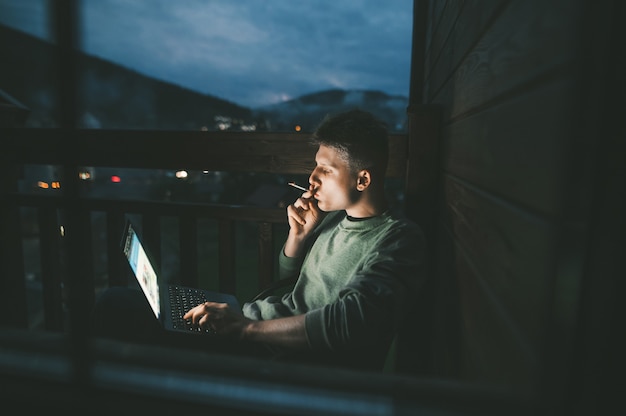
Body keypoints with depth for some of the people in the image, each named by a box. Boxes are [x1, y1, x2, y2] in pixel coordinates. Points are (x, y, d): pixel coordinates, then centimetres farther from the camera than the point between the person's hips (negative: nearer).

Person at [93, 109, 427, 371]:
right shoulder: (334, 215, 9)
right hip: (269, 323, 8)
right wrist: (298, 234, -2)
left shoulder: (398, 241, -17)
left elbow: (347, 321, -31)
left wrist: (246, 329, -31)